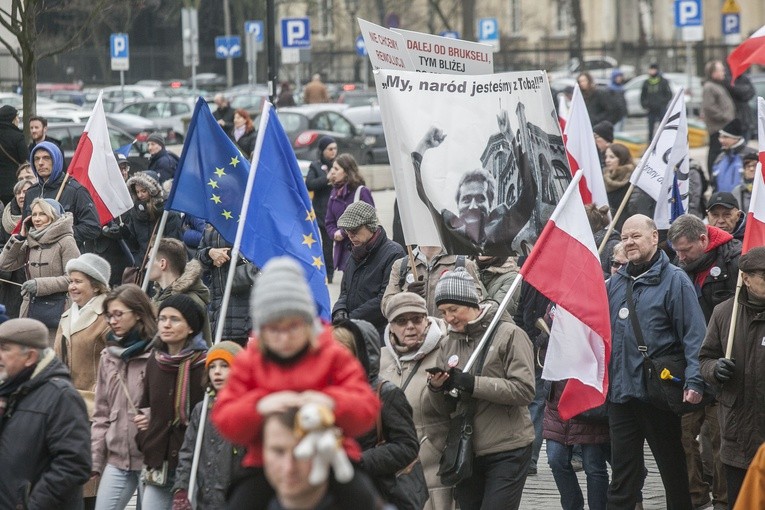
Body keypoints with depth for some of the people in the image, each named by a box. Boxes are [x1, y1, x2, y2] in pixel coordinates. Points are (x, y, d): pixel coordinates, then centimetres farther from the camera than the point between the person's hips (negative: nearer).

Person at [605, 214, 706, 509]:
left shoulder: (674, 280, -7)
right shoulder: (615, 283, 13)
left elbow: (693, 336, -13)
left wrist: (694, 381, -21)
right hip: (620, 393, 6)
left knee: (673, 470, 7)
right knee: (622, 476, 7)